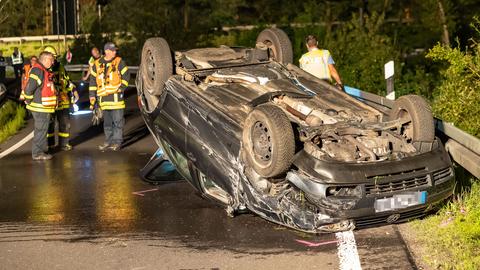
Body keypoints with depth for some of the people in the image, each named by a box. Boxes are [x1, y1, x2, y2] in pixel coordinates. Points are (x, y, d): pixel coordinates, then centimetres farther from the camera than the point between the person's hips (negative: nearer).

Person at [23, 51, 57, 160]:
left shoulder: (45, 71, 13)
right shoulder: (38, 71, -19)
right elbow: (29, 88, -23)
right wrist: (29, 101, -12)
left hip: (44, 107, 10)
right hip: (40, 107, -10)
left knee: (42, 129, 17)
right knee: (40, 130, -3)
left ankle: (42, 150, 28)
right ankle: (37, 153, 5)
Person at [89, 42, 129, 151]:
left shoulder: (119, 62, 1)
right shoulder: (97, 64, 9)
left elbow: (126, 75, 2)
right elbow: (93, 80, 13)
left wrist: (121, 87, -10)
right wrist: (92, 95, 9)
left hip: (116, 96, -3)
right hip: (104, 97, 4)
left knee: (118, 120, -3)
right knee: (107, 121, 11)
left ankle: (117, 141, 5)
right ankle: (108, 141, 21)